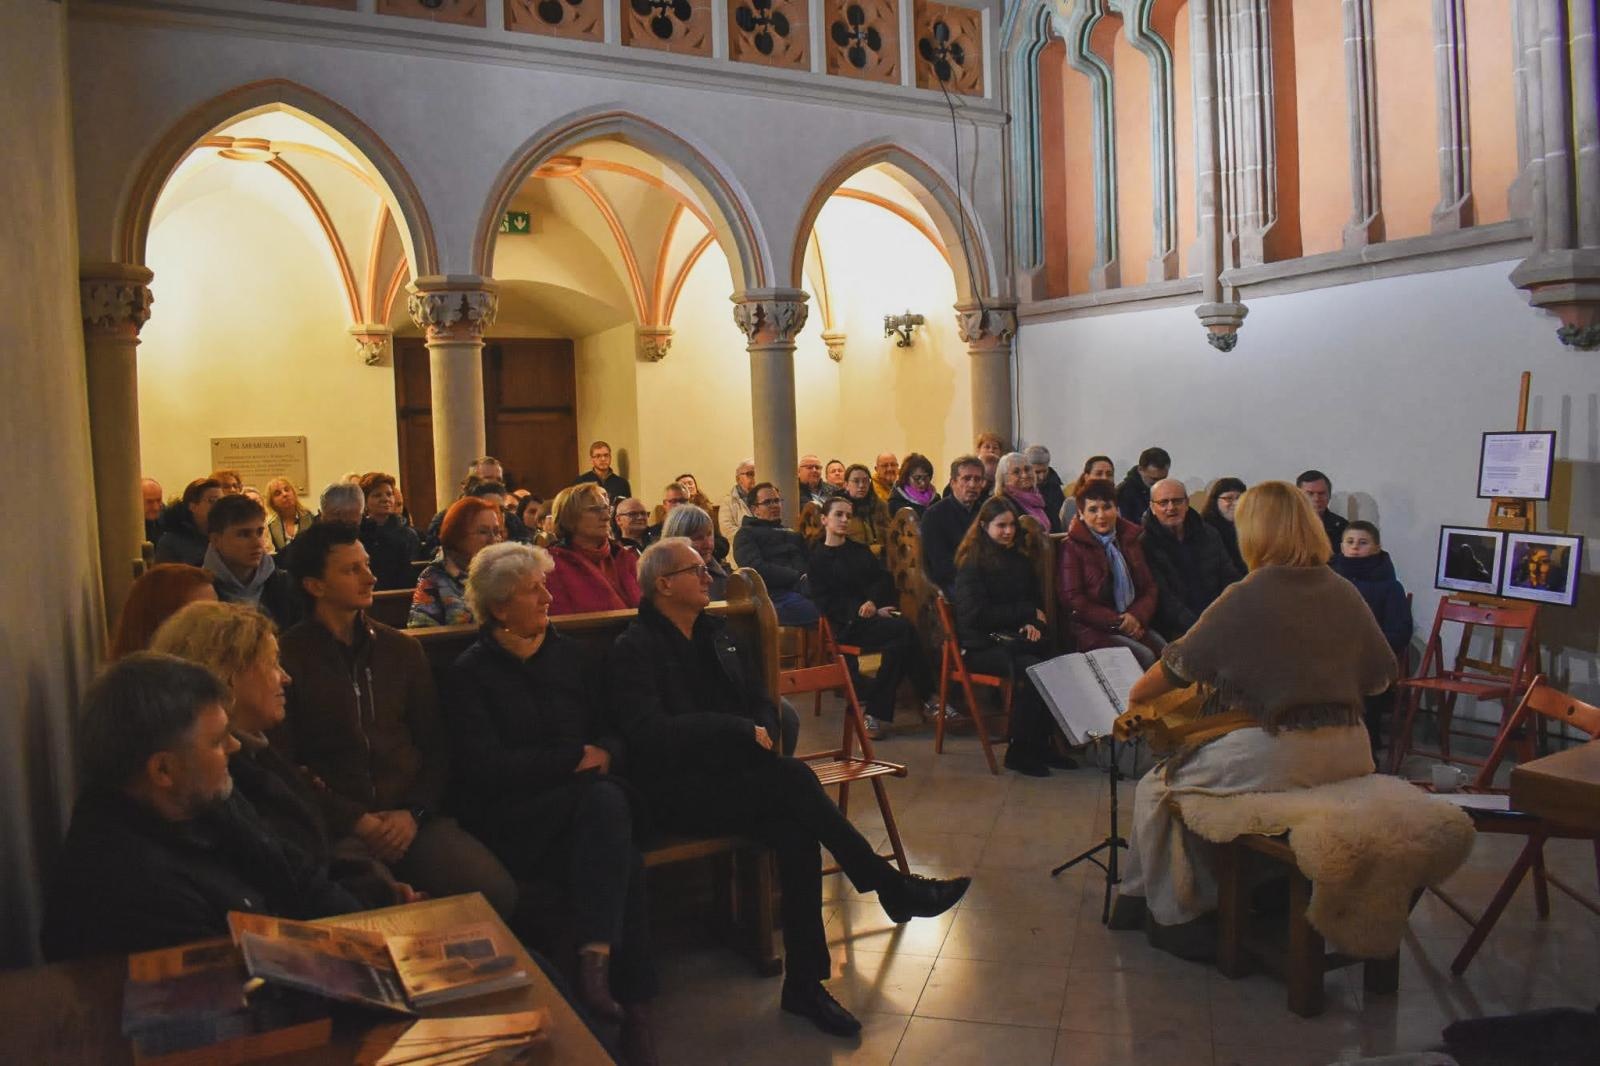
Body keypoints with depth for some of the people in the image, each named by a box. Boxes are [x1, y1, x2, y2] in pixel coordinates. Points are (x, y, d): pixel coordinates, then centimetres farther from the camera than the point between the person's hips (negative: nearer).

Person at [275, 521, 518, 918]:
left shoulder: (402, 649, 16)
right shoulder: (287, 657, 2)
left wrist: (414, 812, -2)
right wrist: (355, 820, -11)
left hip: (412, 819, 4)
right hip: (336, 826, -4)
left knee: (495, 891, -22)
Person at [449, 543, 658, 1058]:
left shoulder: (566, 654, 15)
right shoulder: (472, 671, -1)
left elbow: (611, 730, 18)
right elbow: (484, 766, -11)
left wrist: (605, 754, -7)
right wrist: (575, 759, -11)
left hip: (583, 800, 5)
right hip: (509, 816, -4)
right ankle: (630, 993, -28)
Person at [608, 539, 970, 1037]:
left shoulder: (717, 632, 16)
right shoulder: (634, 649, -5)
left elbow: (763, 700, 20)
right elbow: (648, 734, -18)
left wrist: (761, 734, -4)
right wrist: (740, 730, -18)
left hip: (735, 776, 6)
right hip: (680, 792, -6)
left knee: (795, 832, -25)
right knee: (793, 779, -28)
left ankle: (804, 984, -16)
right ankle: (892, 888, -15)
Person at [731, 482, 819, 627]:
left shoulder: (793, 534, 34)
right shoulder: (747, 533, 14)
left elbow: (810, 562, 17)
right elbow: (757, 569, -4)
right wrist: (798, 577, -12)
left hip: (806, 589, 6)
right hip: (776, 595, -6)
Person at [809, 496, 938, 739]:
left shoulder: (861, 550, 25)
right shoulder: (818, 559, 9)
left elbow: (884, 579, 10)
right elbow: (826, 603, -3)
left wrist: (873, 602, -14)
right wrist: (871, 612, -13)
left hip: (878, 614, 5)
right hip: (849, 625, -5)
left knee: (898, 646, -32)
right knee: (906, 630, -30)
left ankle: (876, 714, -25)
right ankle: (928, 698, -20)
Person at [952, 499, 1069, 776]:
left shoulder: (1020, 559, 17)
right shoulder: (972, 563, -3)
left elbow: (1037, 601, 23)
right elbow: (974, 613, -11)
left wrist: (1033, 623, -1)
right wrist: (1026, 612, -8)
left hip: (1014, 639, 6)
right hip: (980, 646, -6)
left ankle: (1041, 746, -14)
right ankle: (1018, 751, -20)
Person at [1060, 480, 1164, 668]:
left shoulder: (1130, 538, 18)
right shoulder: (1072, 547, 2)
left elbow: (1150, 586, 17)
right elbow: (1071, 598, -5)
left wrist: (1137, 616, -5)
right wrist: (1116, 621, -10)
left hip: (1134, 624, 5)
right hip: (1093, 630, -5)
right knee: (1145, 656, -28)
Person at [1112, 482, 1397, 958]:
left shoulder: (1246, 598, -13)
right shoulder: (1346, 594, 3)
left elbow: (1178, 667, -6)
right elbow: (1381, 678, 14)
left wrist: (1134, 696, 12)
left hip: (1274, 757, -7)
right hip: (1348, 754, 7)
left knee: (1156, 788, 13)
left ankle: (1177, 916, 21)